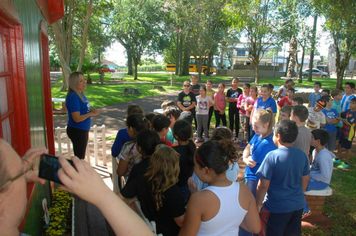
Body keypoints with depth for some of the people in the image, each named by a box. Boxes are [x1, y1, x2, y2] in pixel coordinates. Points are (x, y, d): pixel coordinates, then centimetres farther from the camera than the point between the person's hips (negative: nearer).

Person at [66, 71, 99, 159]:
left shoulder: (81, 94, 7)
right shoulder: (73, 96, -20)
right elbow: (77, 118, -24)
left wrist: (91, 111, -1)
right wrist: (91, 114, -14)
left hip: (83, 130, 9)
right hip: (77, 131, -9)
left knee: (81, 157, 20)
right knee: (79, 158, 2)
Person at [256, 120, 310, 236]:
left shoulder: (272, 156, -22)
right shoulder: (302, 155, -4)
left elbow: (263, 185, -19)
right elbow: (305, 180, 8)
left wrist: (258, 204, -6)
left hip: (276, 208, -5)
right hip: (298, 205, 6)